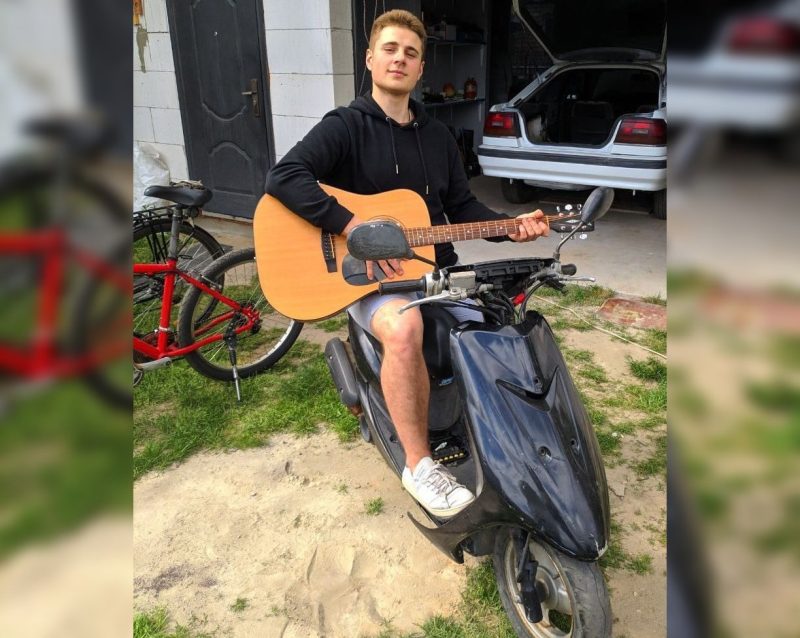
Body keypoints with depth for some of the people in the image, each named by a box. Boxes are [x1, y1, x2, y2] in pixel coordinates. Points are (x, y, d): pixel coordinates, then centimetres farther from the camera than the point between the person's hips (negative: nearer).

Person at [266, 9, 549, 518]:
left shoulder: (438, 136, 17)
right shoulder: (346, 125, -3)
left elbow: (463, 207, 20)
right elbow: (284, 177, -18)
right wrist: (356, 227, -25)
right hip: (366, 274, -6)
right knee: (405, 327, -37)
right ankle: (419, 465, -22)